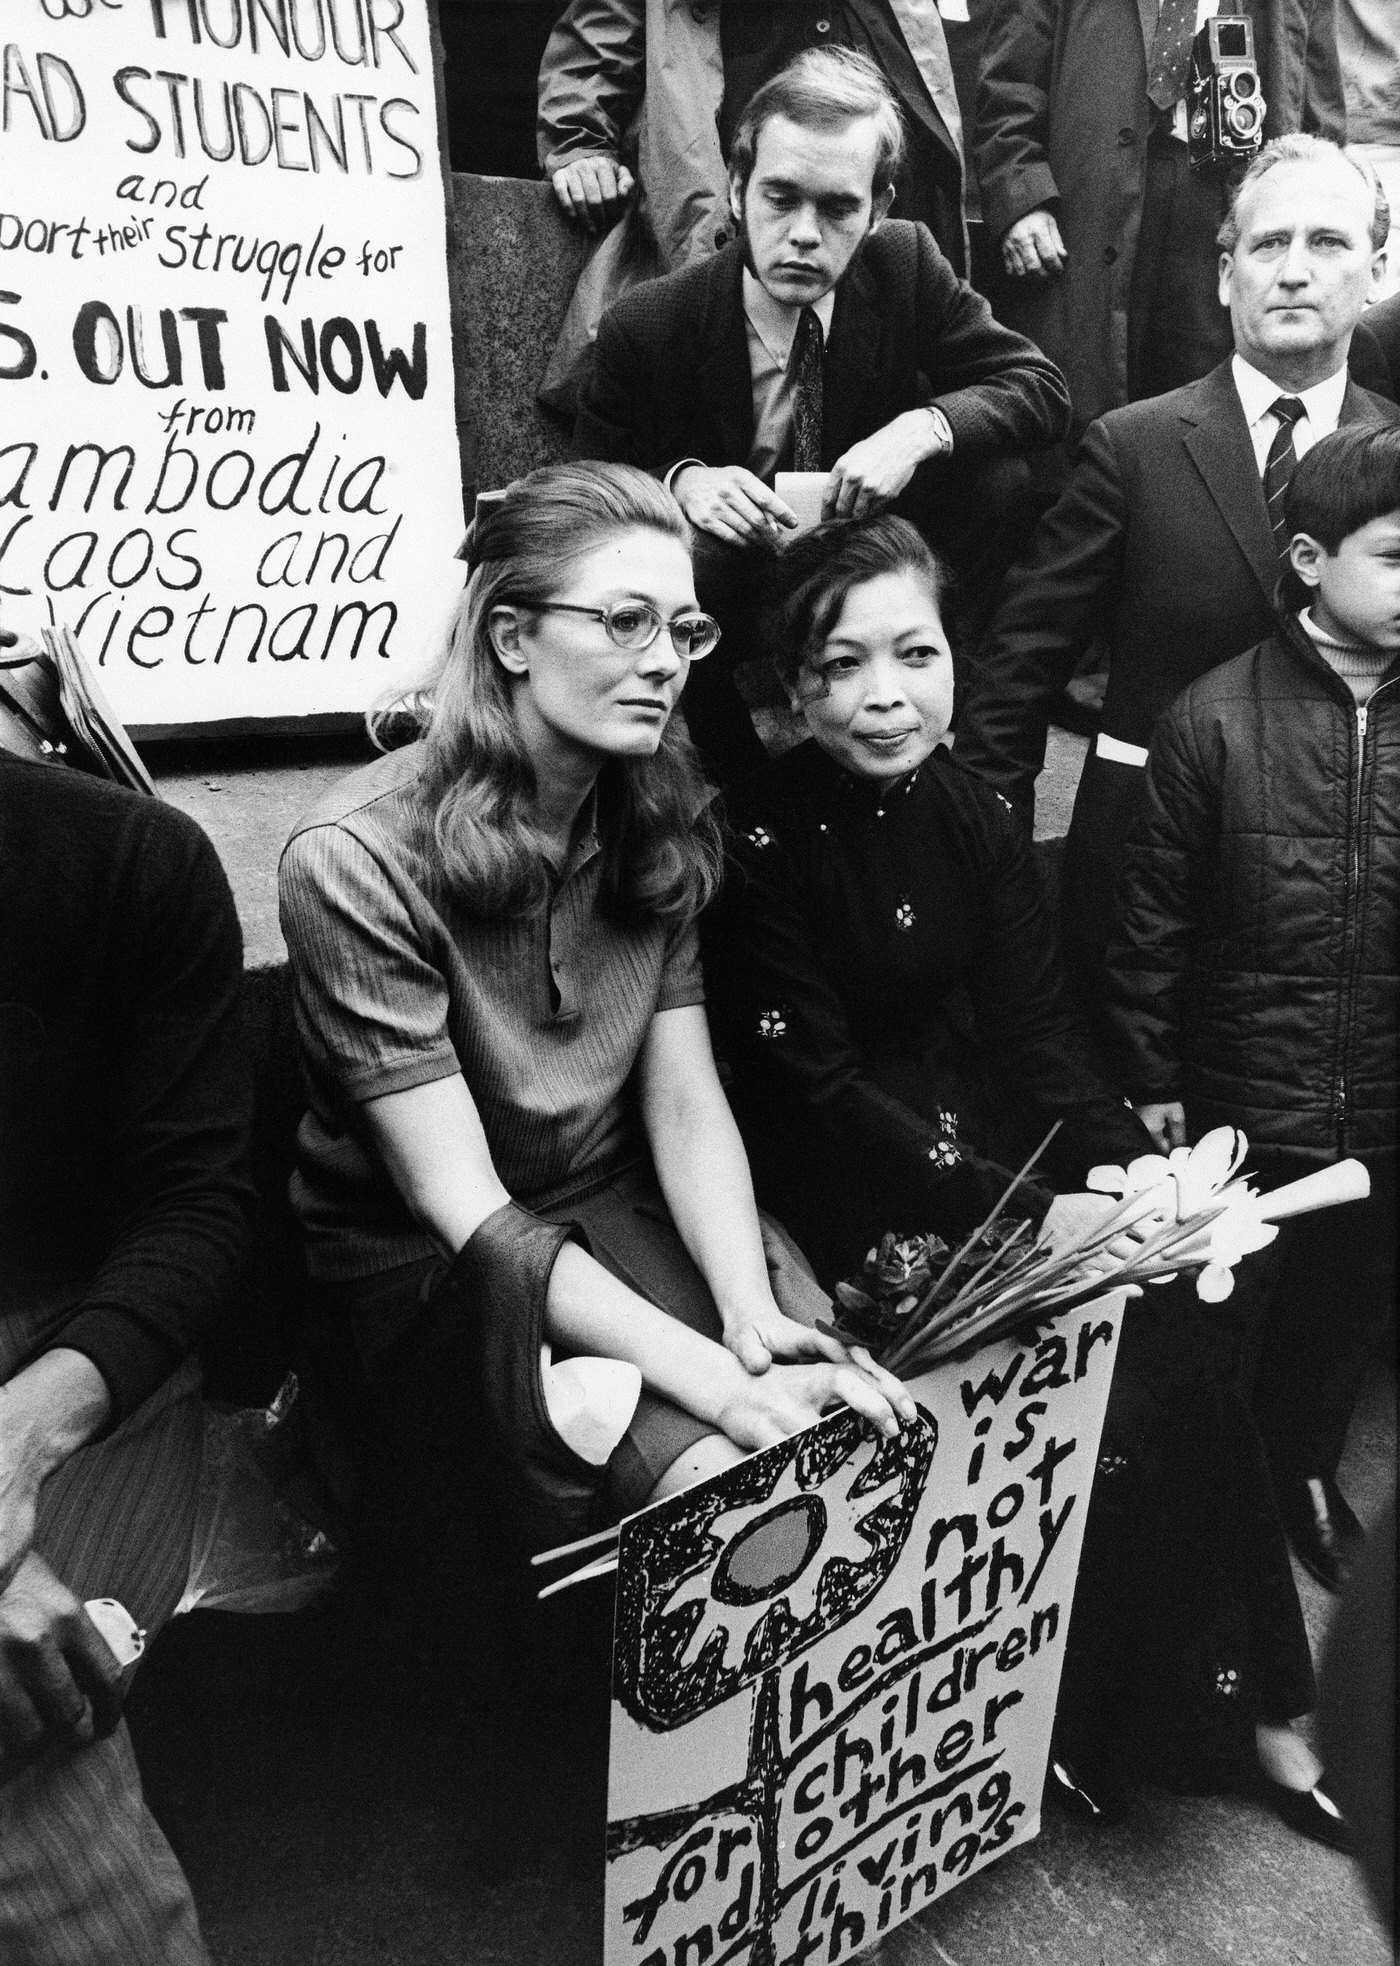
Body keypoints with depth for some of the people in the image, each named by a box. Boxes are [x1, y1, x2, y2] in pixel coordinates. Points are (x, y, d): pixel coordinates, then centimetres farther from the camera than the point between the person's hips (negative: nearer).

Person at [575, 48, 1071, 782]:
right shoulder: (643, 328, -14)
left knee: (997, 474, -20)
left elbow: (1039, 388, -8)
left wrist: (924, 427, -28)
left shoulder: (906, 263, -8)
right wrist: (680, 480, -27)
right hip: (724, 581, -2)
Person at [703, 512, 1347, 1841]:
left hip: (994, 1141, 5)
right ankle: (1077, 1720, 10)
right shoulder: (759, 844, -14)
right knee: (1099, 1393, -15)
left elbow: (1036, 1030, 2)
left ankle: (1245, 1711, 12)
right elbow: (816, 1089, -16)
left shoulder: (971, 820, 3)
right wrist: (1024, 1211, -21)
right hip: (848, 1196, -5)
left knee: (1178, 1364, -8)